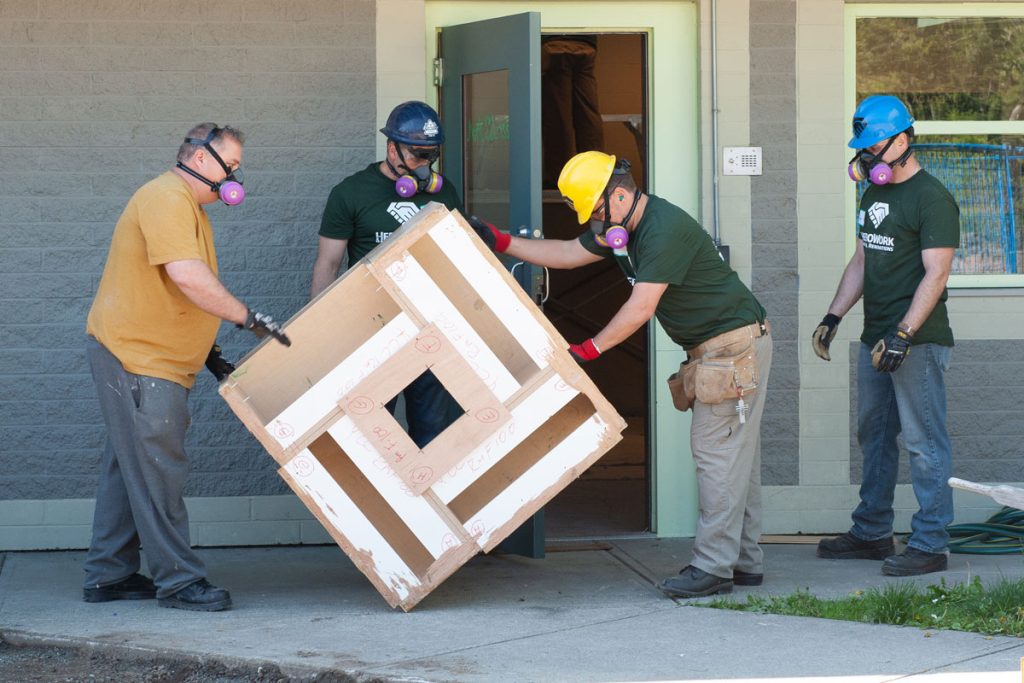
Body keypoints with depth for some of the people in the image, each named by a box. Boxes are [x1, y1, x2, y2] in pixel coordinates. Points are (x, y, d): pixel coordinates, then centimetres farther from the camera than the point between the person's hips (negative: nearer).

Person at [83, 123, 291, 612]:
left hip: (156, 360, 11)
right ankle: (178, 580, -8)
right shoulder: (167, 199, -15)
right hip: (134, 356, -11)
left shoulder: (189, 209, 20)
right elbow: (187, 277, -27)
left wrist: (211, 356, 18)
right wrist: (248, 318, -21)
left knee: (129, 466, 13)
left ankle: (108, 575, 18)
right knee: (157, 469, -9)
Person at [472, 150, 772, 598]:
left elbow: (640, 308, -24)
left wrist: (588, 350, -19)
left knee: (717, 454, -11)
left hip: (735, 346, -11)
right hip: (712, 350, 11)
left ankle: (713, 567, -11)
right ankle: (744, 561, 14)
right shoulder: (620, 229, 10)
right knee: (736, 459, 11)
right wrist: (501, 242, 15)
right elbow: (567, 253, 21)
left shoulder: (664, 229, -22)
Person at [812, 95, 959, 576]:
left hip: (918, 341, -9)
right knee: (874, 436, 14)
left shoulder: (931, 198, -11)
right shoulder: (874, 194, 17)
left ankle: (929, 544, -6)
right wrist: (833, 317, 15)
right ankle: (871, 533, 24)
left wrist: (904, 334, -23)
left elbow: (936, 273, -17)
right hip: (875, 338, 9)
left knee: (923, 441, -8)